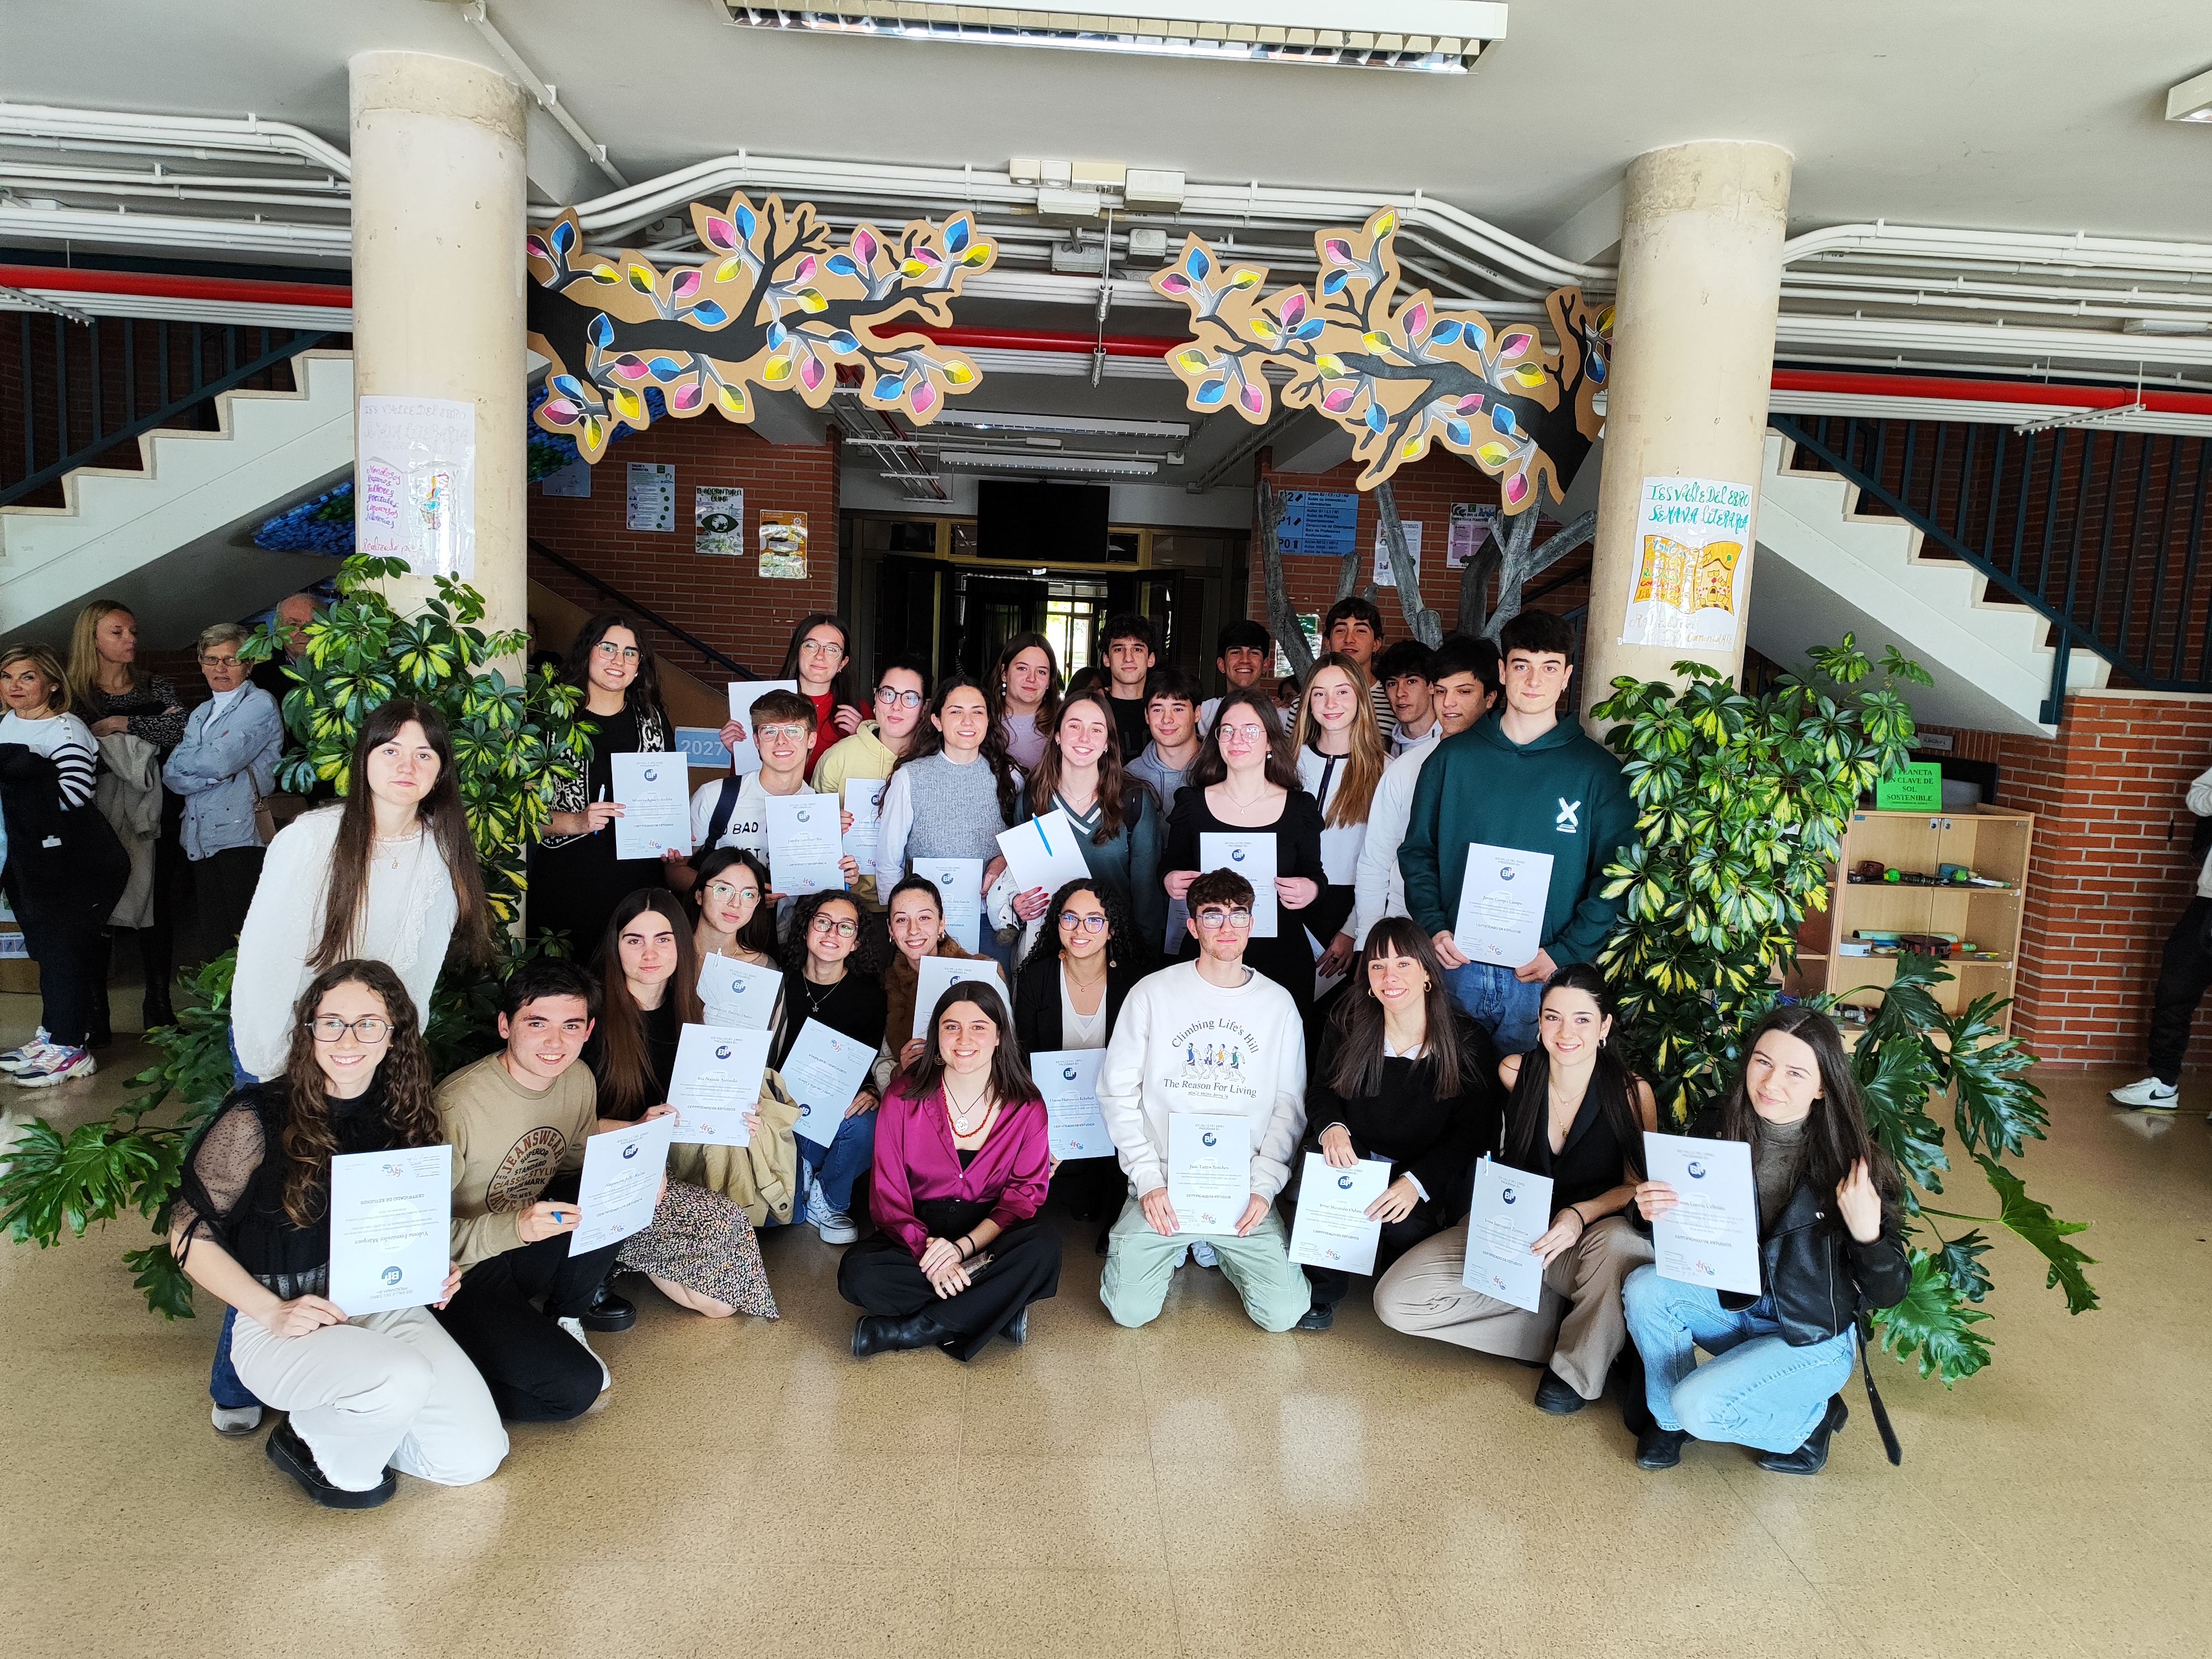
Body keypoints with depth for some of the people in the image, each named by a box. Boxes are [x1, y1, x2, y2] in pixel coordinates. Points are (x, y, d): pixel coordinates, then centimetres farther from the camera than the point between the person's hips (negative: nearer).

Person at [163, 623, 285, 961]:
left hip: (241, 835, -7)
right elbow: (172, 774, 7)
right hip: (200, 838, 7)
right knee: (214, 937, 9)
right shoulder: (199, 715, 20)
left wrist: (187, 759, 4)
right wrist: (217, 773, -10)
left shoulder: (260, 704, -2)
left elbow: (220, 761, -14)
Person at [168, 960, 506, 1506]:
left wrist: (433, 1271, -3)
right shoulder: (258, 1118, -13)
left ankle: (352, 1418, 16)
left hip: (386, 1306, 5)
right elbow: (189, 1234, -8)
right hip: (283, 1324, -5)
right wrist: (272, 1312, -18)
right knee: (404, 1379, -34)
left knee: (476, 1458, -8)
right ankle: (310, 1444, -1)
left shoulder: (404, 1116, 2)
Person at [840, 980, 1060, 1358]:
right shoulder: (903, 1099, -4)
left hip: (990, 1236, 0)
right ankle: (999, 1308, -21)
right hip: (916, 1236, 0)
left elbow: (1024, 1195, -6)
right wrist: (925, 1251, -24)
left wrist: (963, 1246, -23)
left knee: (1044, 1249, -33)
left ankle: (898, 1333, -23)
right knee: (857, 1273, -30)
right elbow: (887, 1195, -6)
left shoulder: (1026, 1108, -2)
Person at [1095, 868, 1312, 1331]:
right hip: (1163, 1185, -1)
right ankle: (1177, 1250, 20)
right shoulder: (1154, 993, -1)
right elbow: (1117, 1091, 0)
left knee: (1283, 1313, -11)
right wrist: (1148, 1179, -8)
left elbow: (1290, 1105, 6)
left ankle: (1216, 1251, 20)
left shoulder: (1278, 1003, 4)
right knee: (1130, 1309, -13)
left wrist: (1264, 1184, -6)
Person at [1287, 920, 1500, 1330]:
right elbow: (1321, 1090, 5)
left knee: (1404, 1226, -32)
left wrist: (1417, 1181, -25)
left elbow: (1472, 1134, -8)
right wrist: (1331, 1127, -22)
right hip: (1352, 1157, 2)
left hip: (1429, 1175, -2)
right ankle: (1322, 1292, -4)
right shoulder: (1347, 1025, -1)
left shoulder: (1468, 1043, -9)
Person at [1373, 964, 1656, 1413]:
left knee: (1620, 1241, -41)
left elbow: (1638, 1185, -6)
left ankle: (1579, 1369, -13)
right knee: (1396, 1300, -19)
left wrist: (1580, 1215, -23)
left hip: (1583, 1246, -2)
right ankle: (1566, 1319, -10)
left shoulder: (1631, 1091, -12)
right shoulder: (1515, 1072, -6)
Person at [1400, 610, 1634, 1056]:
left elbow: (1615, 876, -3)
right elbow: (1417, 852, 9)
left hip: (1545, 980, -1)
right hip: (1457, 967, 2)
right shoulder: (1453, 758, 6)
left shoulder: (1597, 770, 1)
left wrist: (1564, 954, -12)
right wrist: (1434, 927, -6)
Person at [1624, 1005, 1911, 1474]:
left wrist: (1868, 1234, -35)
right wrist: (1652, 1209, -22)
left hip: (1814, 1338, -4)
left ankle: (1813, 1417, 7)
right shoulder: (1717, 1129, -10)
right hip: (1734, 1302, 5)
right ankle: (1669, 1419, 4)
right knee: (1643, 1289, -21)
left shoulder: (1853, 1164, -20)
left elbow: (1890, 1294, -15)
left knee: (1700, 1406, -23)